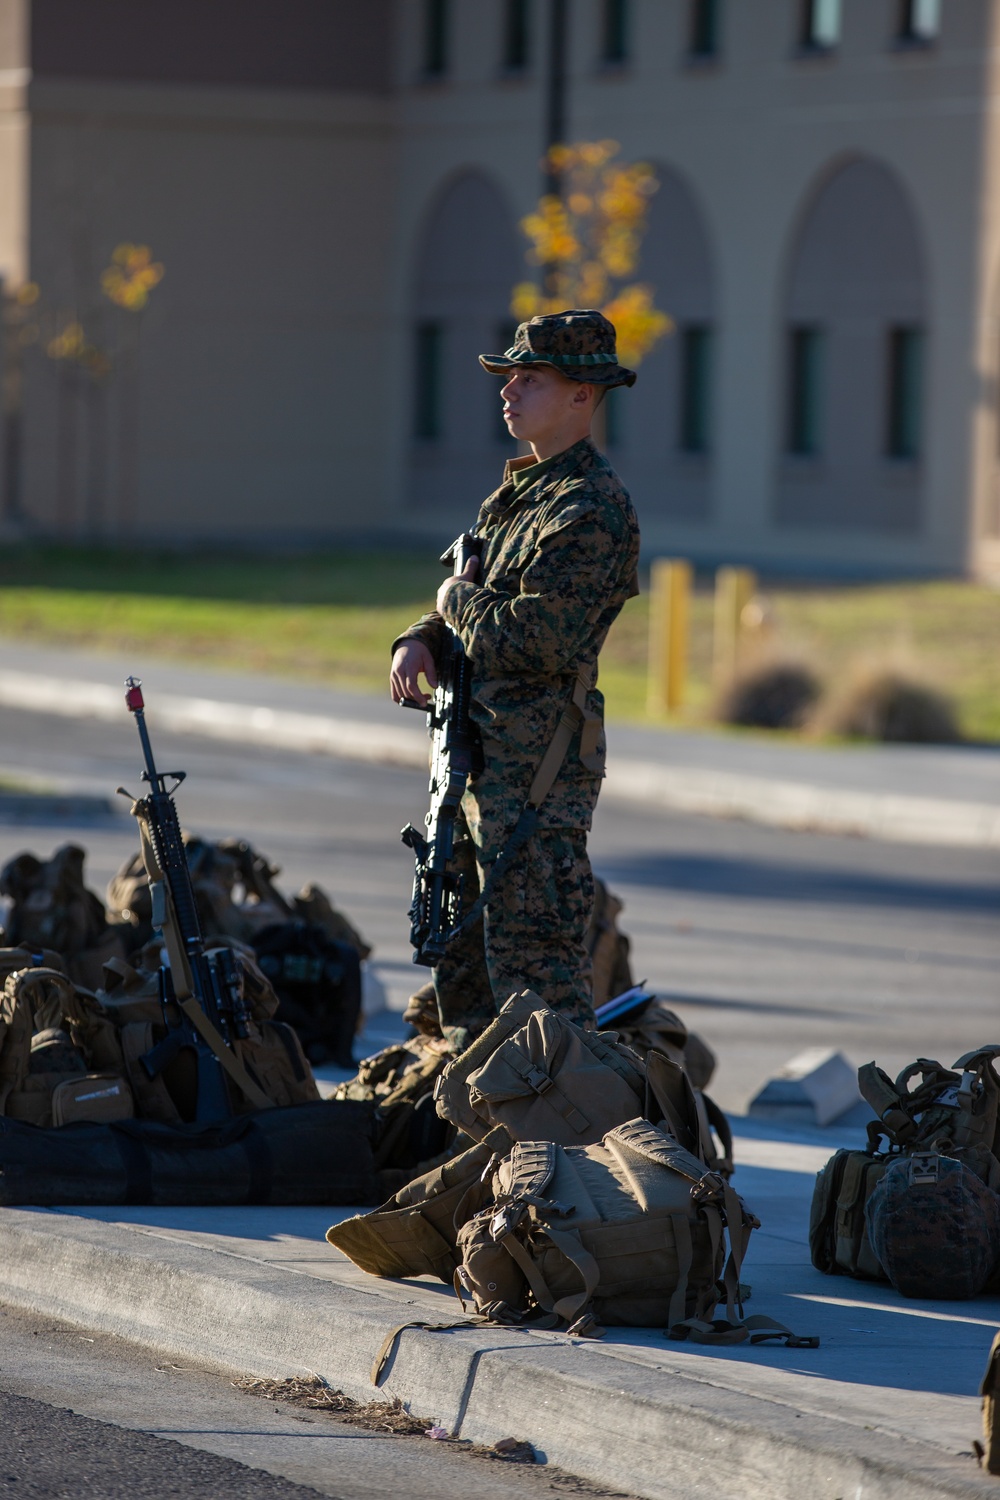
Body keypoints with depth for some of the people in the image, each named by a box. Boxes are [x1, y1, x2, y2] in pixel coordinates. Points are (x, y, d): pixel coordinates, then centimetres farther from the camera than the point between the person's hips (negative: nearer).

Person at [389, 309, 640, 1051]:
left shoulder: (593, 509, -16)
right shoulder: (523, 487, 15)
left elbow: (538, 640, -25)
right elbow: (465, 594, 22)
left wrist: (461, 600, -8)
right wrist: (420, 641, 1)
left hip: (535, 766, -10)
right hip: (475, 755, 10)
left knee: (533, 964, -10)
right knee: (461, 960, 18)